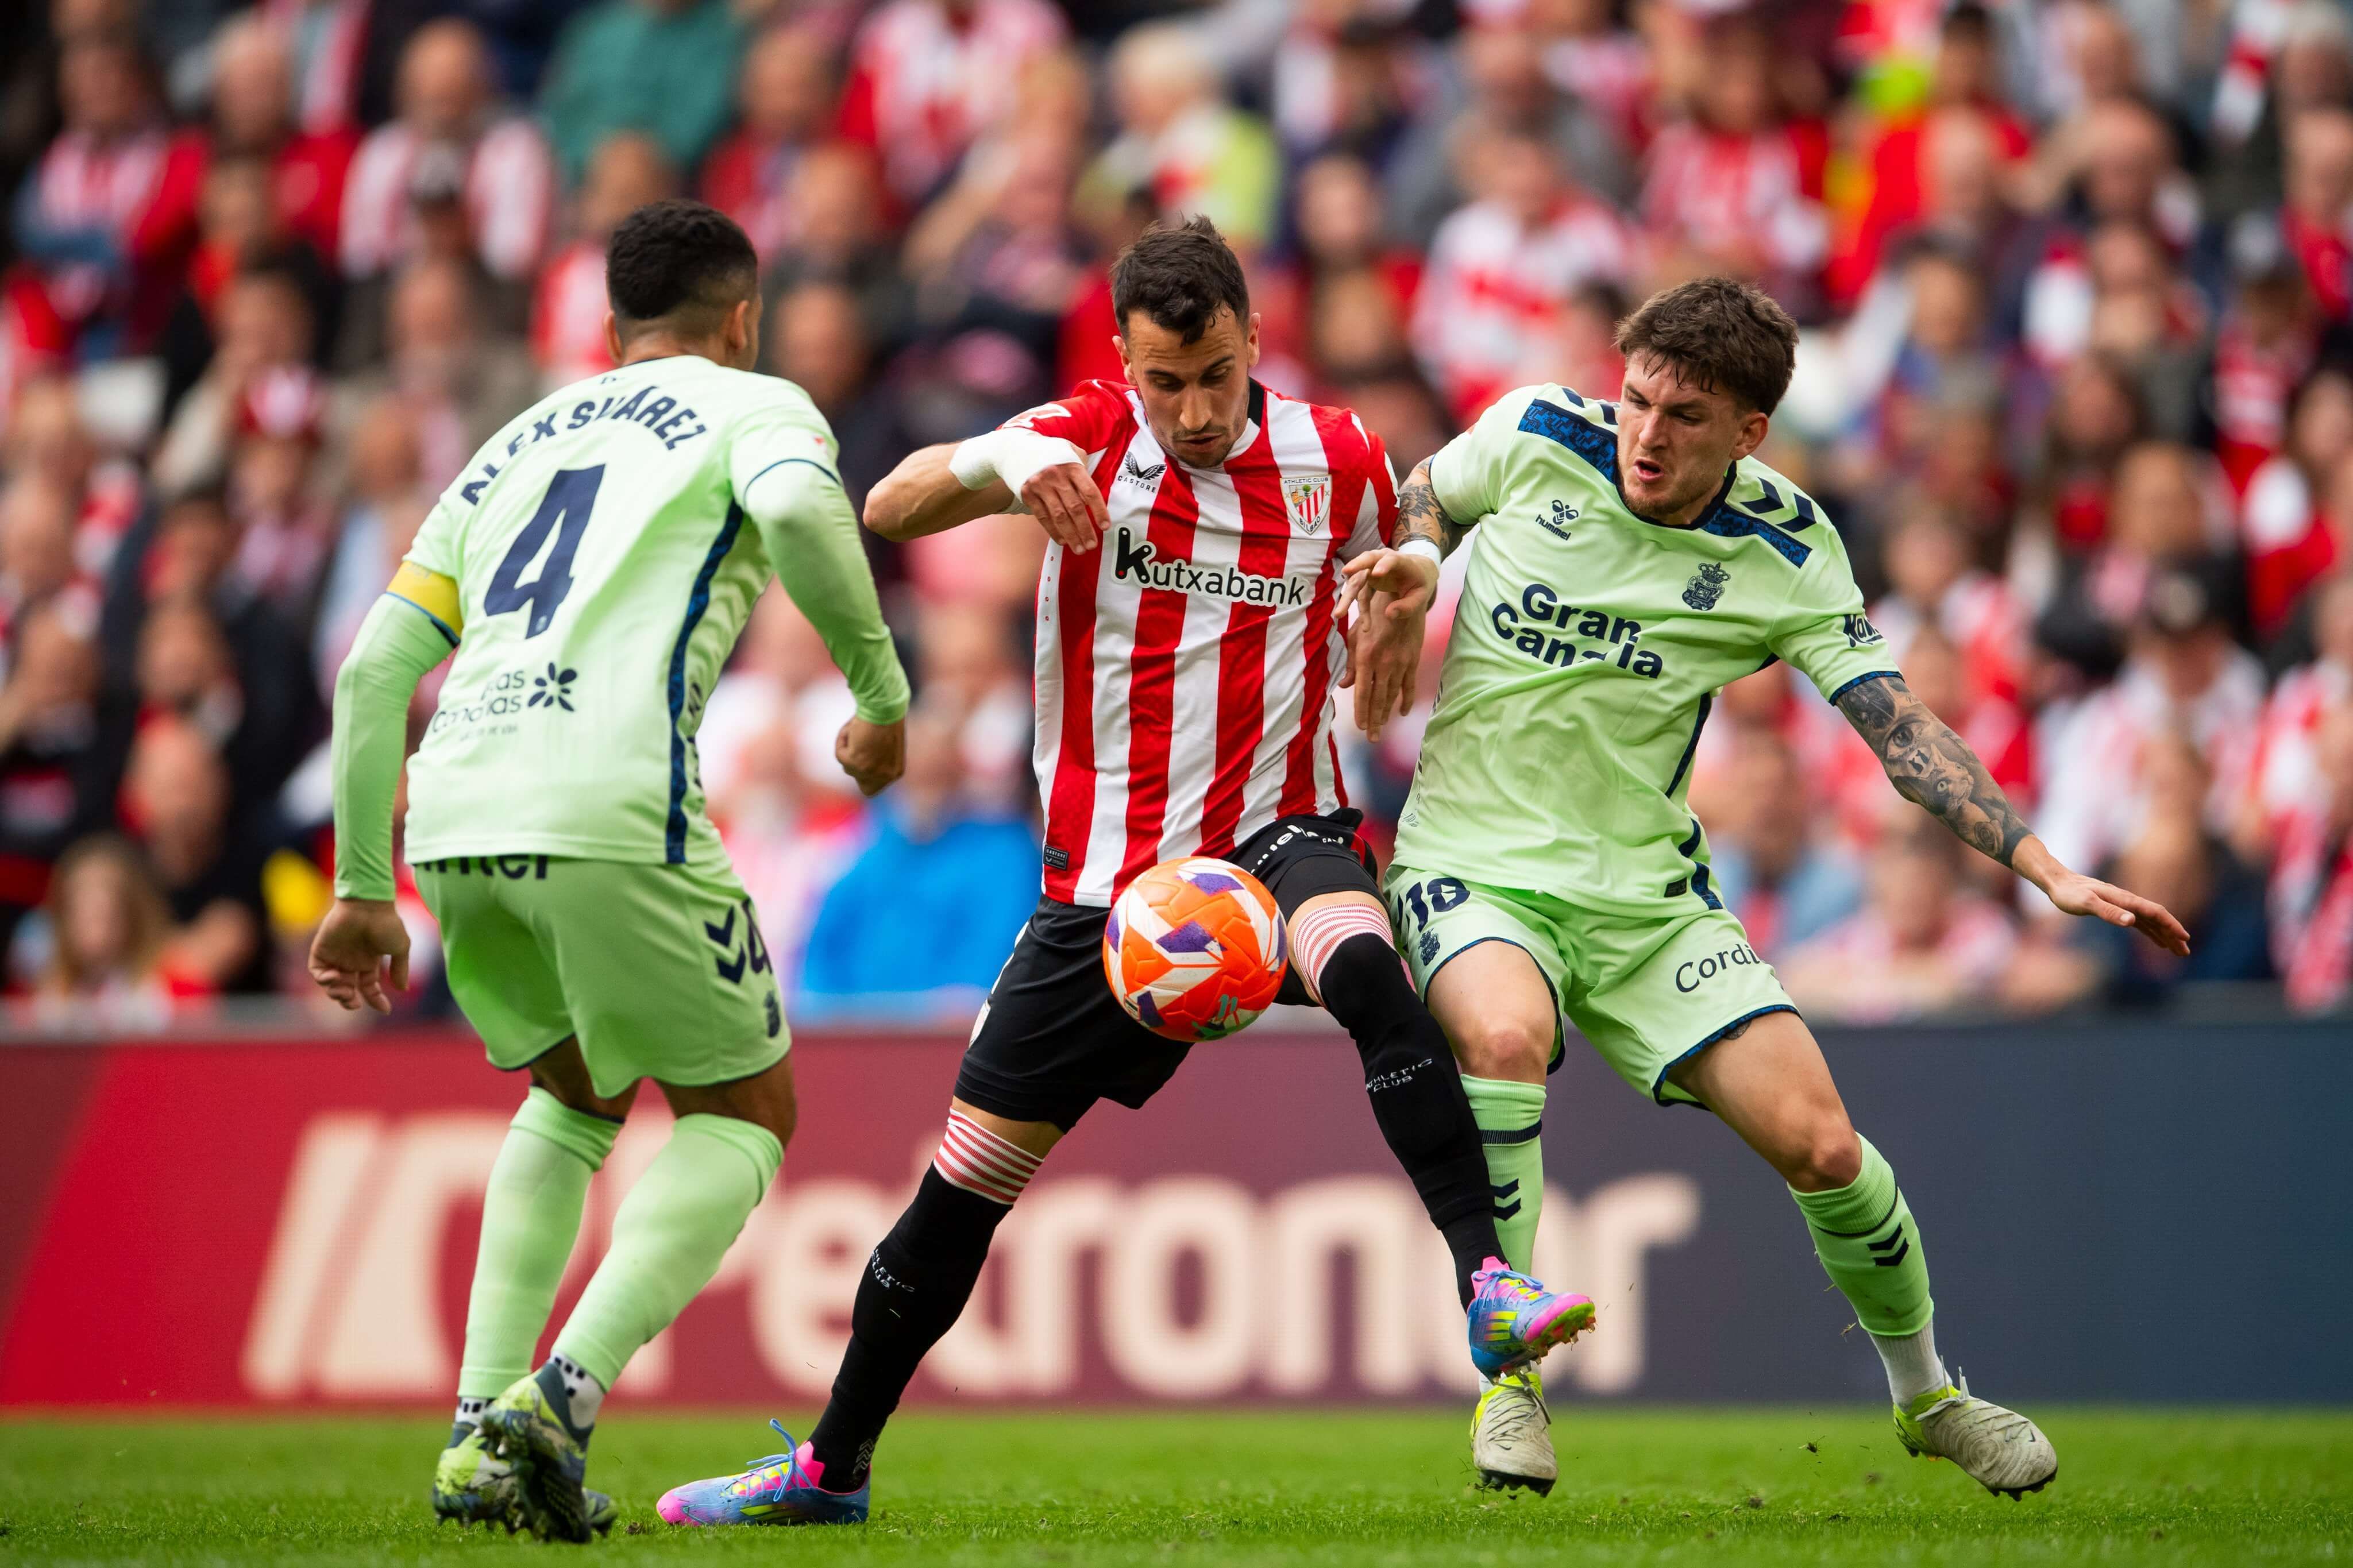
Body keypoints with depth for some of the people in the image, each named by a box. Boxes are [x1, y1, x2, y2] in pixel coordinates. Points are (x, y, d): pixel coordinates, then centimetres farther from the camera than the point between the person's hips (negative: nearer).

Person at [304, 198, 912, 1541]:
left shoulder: (515, 447, 30)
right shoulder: (754, 406, 14)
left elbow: (377, 667, 23)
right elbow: (797, 508, -12)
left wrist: (363, 890, 26)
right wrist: (882, 691, 0)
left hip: (453, 819, 6)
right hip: (610, 811, -6)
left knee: (576, 1093, 29)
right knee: (744, 1111, 12)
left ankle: (480, 1431, 15)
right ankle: (564, 1393, -10)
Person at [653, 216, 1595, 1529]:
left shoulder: (1336, 461, -1)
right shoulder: (1086, 439, -5)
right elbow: (890, 509, -18)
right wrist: (1000, 468, -36)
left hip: (1279, 832, -1)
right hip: (1107, 870, 1)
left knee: (1361, 964, -37)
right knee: (971, 1174, 5)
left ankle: (1490, 1287, -41)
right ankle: (834, 1464, 22)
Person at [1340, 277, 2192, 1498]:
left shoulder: (1787, 555, -7)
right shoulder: (1534, 437, -8)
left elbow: (1902, 733, -7)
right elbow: (1424, 497, 15)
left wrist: (2046, 869, -17)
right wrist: (1412, 567, -9)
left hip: (1647, 892, 1)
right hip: (1473, 866, -1)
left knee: (1819, 1145, -10)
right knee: (1505, 1035, -36)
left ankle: (1926, 1393, 19)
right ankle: (1507, 1380, -21)